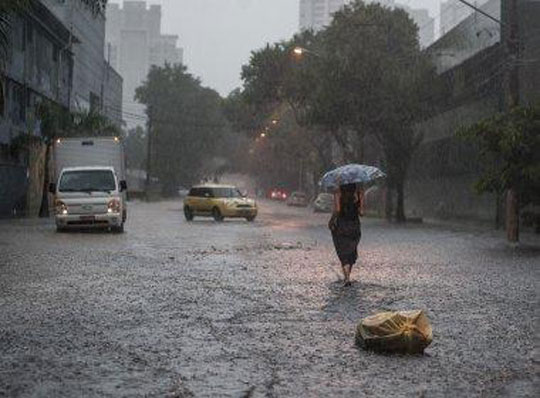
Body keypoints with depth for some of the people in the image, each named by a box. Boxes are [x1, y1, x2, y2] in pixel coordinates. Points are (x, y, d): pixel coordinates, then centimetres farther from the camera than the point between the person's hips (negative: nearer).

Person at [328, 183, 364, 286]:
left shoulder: (338, 193, -8)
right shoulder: (359, 193, -4)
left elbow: (337, 210, -18)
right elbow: (361, 212, -9)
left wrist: (331, 220, -3)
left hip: (340, 225, -2)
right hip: (354, 225, 2)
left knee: (343, 254, 4)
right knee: (352, 252, 20)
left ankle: (347, 278, -11)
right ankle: (347, 276, 26)